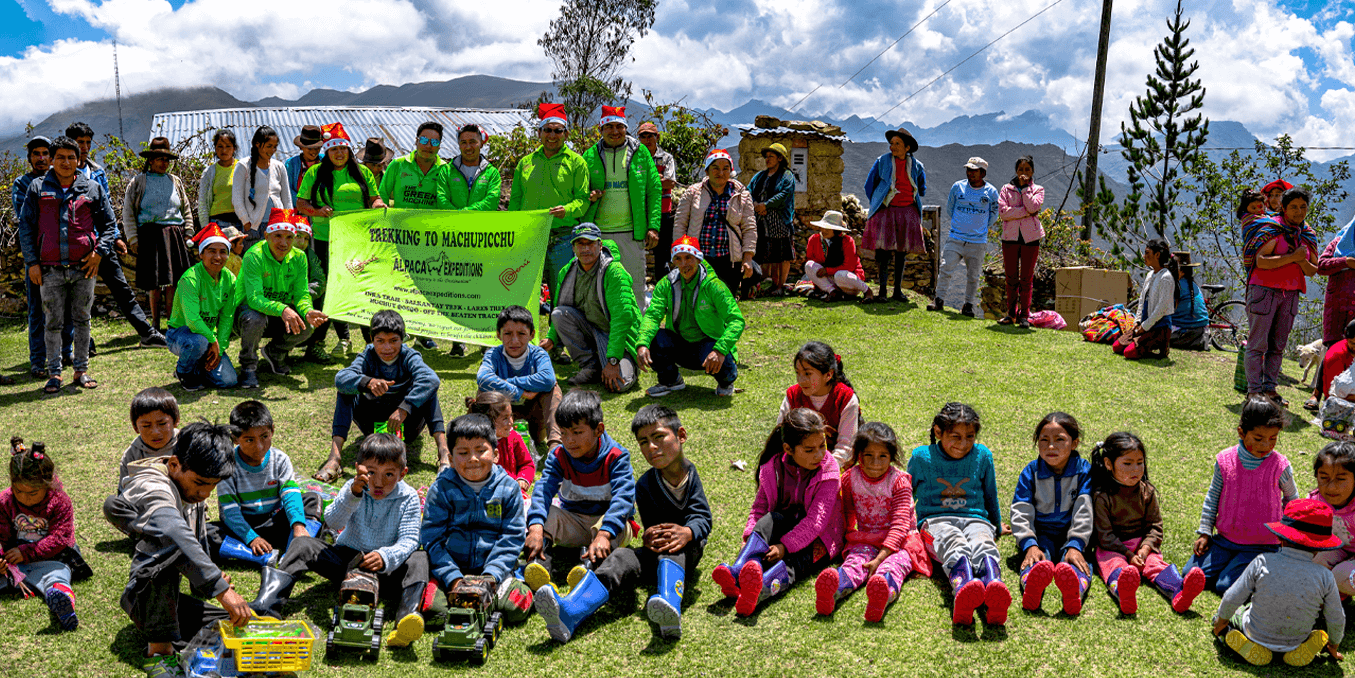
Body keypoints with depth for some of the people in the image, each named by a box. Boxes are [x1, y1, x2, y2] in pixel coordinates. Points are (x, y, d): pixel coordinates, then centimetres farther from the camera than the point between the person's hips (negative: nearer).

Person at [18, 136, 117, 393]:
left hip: (84, 267, 1)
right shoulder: (38, 188, 6)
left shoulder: (92, 188, 7)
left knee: (82, 320, 7)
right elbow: (26, 227, 7)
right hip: (50, 270, 0)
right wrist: (31, 262, -1)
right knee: (53, 323, 3)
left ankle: (81, 370, 17)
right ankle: (54, 373, 12)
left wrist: (99, 252, -3)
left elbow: (109, 225, 11)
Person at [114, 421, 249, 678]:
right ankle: (159, 651, -30)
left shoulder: (194, 494, 8)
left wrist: (213, 579, 1)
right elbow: (178, 537, -40)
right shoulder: (151, 487, -20)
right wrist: (221, 589, -48)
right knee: (168, 547, -38)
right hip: (143, 597, -8)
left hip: (172, 599, 8)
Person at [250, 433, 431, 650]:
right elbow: (333, 523, -23)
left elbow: (409, 541, -17)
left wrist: (385, 557, -39)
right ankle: (268, 605, -29)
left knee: (419, 559, -30)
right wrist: (354, 493, -41)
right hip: (347, 561, 2)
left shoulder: (408, 498, -9)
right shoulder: (354, 488, -7)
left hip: (387, 569, -2)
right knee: (303, 544, -15)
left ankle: (407, 618, -55)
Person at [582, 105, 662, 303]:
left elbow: (654, 191, 3)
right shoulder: (591, 155, 7)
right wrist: (589, 197, -10)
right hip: (598, 231, 1)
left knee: (635, 284, 3)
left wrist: (653, 227, -5)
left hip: (631, 232, -1)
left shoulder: (640, 152, 5)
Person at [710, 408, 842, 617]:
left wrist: (785, 545, -32)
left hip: (817, 538, -3)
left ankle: (763, 587, -67)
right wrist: (750, 538, -19)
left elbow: (816, 520, -23)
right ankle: (736, 573, -49)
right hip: (784, 527, 3)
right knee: (773, 519, -31)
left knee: (793, 561, -35)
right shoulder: (773, 468, -5)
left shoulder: (829, 472, -15)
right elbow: (760, 507, 0)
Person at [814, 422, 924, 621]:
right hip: (864, 540, 2)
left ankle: (883, 594, -71)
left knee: (894, 563, -35)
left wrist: (880, 557, -27)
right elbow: (847, 515, 18)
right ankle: (832, 592, -65)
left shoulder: (899, 481, -9)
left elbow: (900, 524, -16)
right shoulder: (850, 478, 1)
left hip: (899, 540, -2)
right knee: (855, 561, -30)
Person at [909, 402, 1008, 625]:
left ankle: (993, 584, -71)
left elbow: (990, 496, 28)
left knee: (983, 542, -38)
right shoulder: (922, 457, 7)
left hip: (975, 519, 2)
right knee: (954, 544, -40)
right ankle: (963, 589, -73)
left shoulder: (982, 456, 13)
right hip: (935, 520, -2)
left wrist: (997, 527, 37)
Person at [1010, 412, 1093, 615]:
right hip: (1039, 533, 0)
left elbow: (1083, 513, -7)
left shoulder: (1084, 471, 2)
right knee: (1038, 557, -33)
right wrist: (1029, 545, -21)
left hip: (1071, 534, 0)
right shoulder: (1030, 472, 3)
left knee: (1075, 556, -34)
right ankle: (1031, 586, -67)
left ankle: (1077, 588, -67)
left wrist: (1075, 545, -22)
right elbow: (1021, 513, -4)